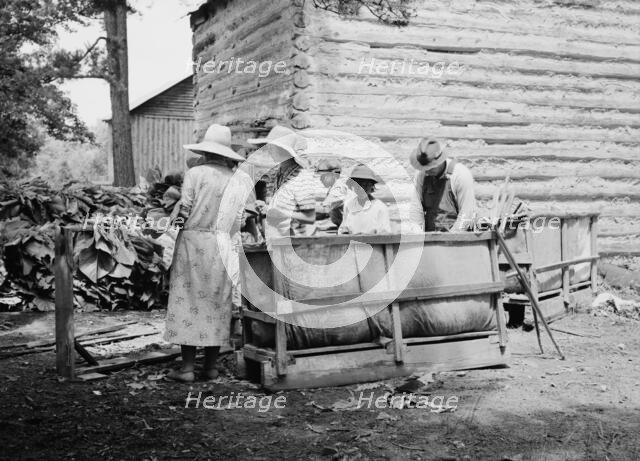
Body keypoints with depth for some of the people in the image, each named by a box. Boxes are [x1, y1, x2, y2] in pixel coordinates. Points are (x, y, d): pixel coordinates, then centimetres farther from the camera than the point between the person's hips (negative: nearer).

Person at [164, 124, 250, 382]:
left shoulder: (195, 173, -6)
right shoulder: (238, 181, 4)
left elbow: (184, 211, -9)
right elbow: (238, 221, 3)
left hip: (193, 241, -3)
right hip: (222, 245, 3)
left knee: (189, 301, 2)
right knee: (217, 303, 11)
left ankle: (188, 367, 1)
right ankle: (211, 366, 15)